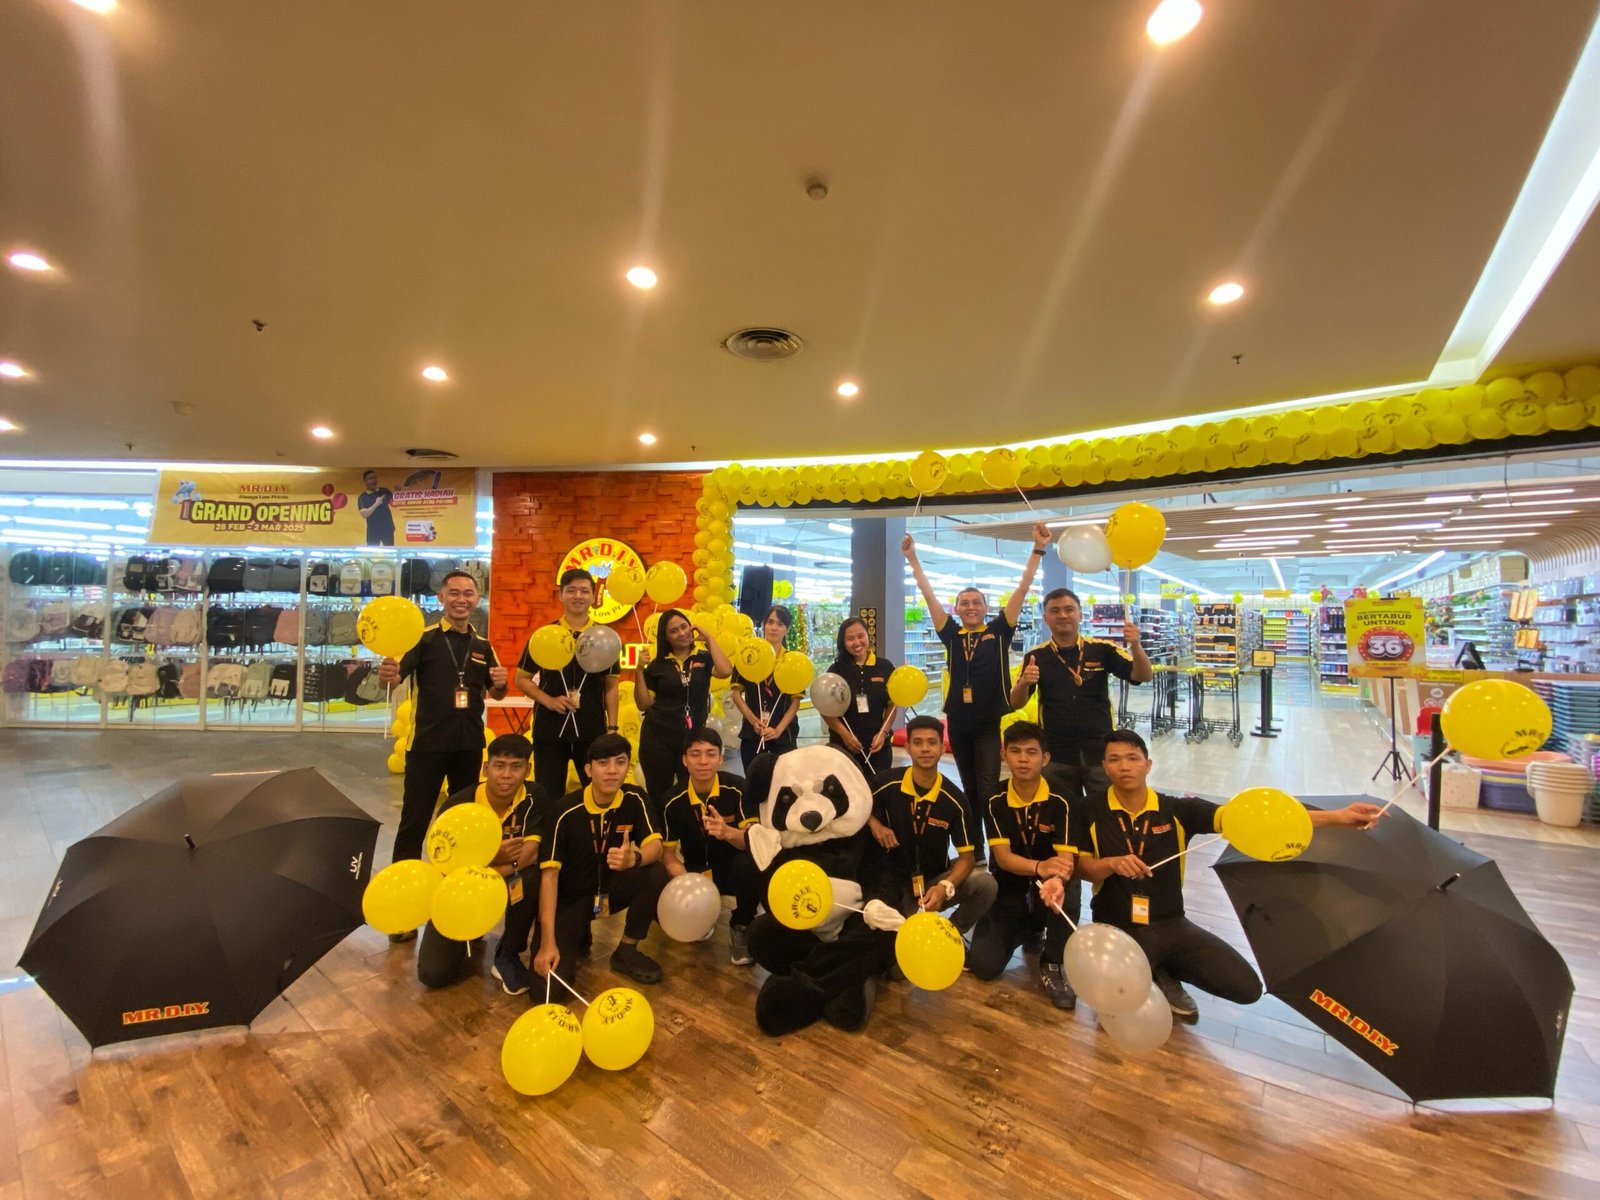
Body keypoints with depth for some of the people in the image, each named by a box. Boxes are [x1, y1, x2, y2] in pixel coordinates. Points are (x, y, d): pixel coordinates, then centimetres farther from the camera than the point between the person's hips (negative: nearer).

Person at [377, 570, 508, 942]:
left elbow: (493, 693, 15)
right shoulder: (424, 638, -6)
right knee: (414, 822, 1)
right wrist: (388, 673, -40)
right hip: (427, 743, -4)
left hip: (470, 744, 4)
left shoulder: (483, 645, 7)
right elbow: (395, 678, -17)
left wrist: (500, 684, -8)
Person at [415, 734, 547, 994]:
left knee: (532, 877, -34)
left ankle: (508, 955, -8)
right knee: (433, 974, -13)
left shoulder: (533, 798, -19)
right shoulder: (458, 804, -21)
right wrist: (492, 858, -37)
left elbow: (531, 852, -28)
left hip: (508, 884, 0)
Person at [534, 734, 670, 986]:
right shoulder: (566, 811, -22)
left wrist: (634, 858, -45)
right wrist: (547, 942, -29)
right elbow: (549, 874, -23)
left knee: (657, 873, -27)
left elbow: (655, 846, -20)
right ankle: (579, 936, 13)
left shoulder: (635, 798, -13)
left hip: (612, 887, 3)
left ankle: (626, 952, -4)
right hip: (571, 897, -3)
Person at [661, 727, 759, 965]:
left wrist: (728, 832, -45)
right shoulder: (673, 802, -13)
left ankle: (741, 927, -5)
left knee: (749, 864, -35)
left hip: (732, 866, -2)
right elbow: (669, 855, -7)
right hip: (696, 872, 2)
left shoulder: (737, 789, -19)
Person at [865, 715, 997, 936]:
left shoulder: (954, 799, -10)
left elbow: (966, 856, -9)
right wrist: (874, 823, -16)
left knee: (985, 884, -23)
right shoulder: (887, 783, -11)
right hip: (893, 883, -1)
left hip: (935, 879, 1)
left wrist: (945, 888, -27)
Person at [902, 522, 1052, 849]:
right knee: (969, 789, 15)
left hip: (991, 722, -3)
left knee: (989, 789, -4)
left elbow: (1022, 589, -5)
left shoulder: (999, 631, 0)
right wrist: (912, 558, 0)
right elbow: (928, 594, 2)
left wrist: (1038, 549, -11)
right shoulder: (951, 634, 4)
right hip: (959, 722, 3)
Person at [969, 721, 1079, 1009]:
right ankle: (1026, 931, 15)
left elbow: (1066, 858, -24)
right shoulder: (996, 801, -10)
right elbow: (1002, 857, -19)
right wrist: (1040, 867, -42)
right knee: (983, 965, -19)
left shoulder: (1059, 801, -14)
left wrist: (1056, 879, -50)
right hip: (1008, 892, 1)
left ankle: (1052, 965, -11)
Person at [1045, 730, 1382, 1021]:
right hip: (1117, 927, -2)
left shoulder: (1176, 810, -7)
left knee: (1247, 988, -9)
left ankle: (1165, 973, 17)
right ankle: (1152, 974, 15)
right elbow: (1082, 867, -5)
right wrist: (1112, 863, -28)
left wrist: (1335, 817, -21)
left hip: (1171, 924, 3)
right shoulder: (1091, 811, -9)